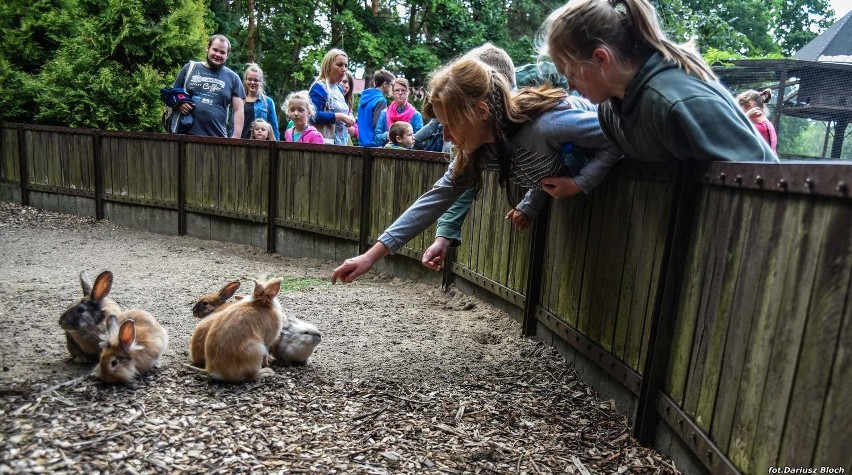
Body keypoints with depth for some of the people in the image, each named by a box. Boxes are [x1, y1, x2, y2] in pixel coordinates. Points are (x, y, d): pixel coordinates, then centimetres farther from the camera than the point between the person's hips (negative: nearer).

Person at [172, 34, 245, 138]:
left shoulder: (233, 78, 10)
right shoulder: (190, 68, 13)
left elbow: (238, 110, 5)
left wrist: (236, 137, -5)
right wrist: (178, 103, -4)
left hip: (217, 137, -1)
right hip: (186, 134, 1)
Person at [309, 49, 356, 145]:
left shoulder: (339, 89, 18)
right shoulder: (319, 87, -7)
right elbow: (314, 115, -20)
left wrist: (349, 118, 7)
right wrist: (340, 117, -18)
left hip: (342, 142, 8)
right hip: (326, 143, -8)